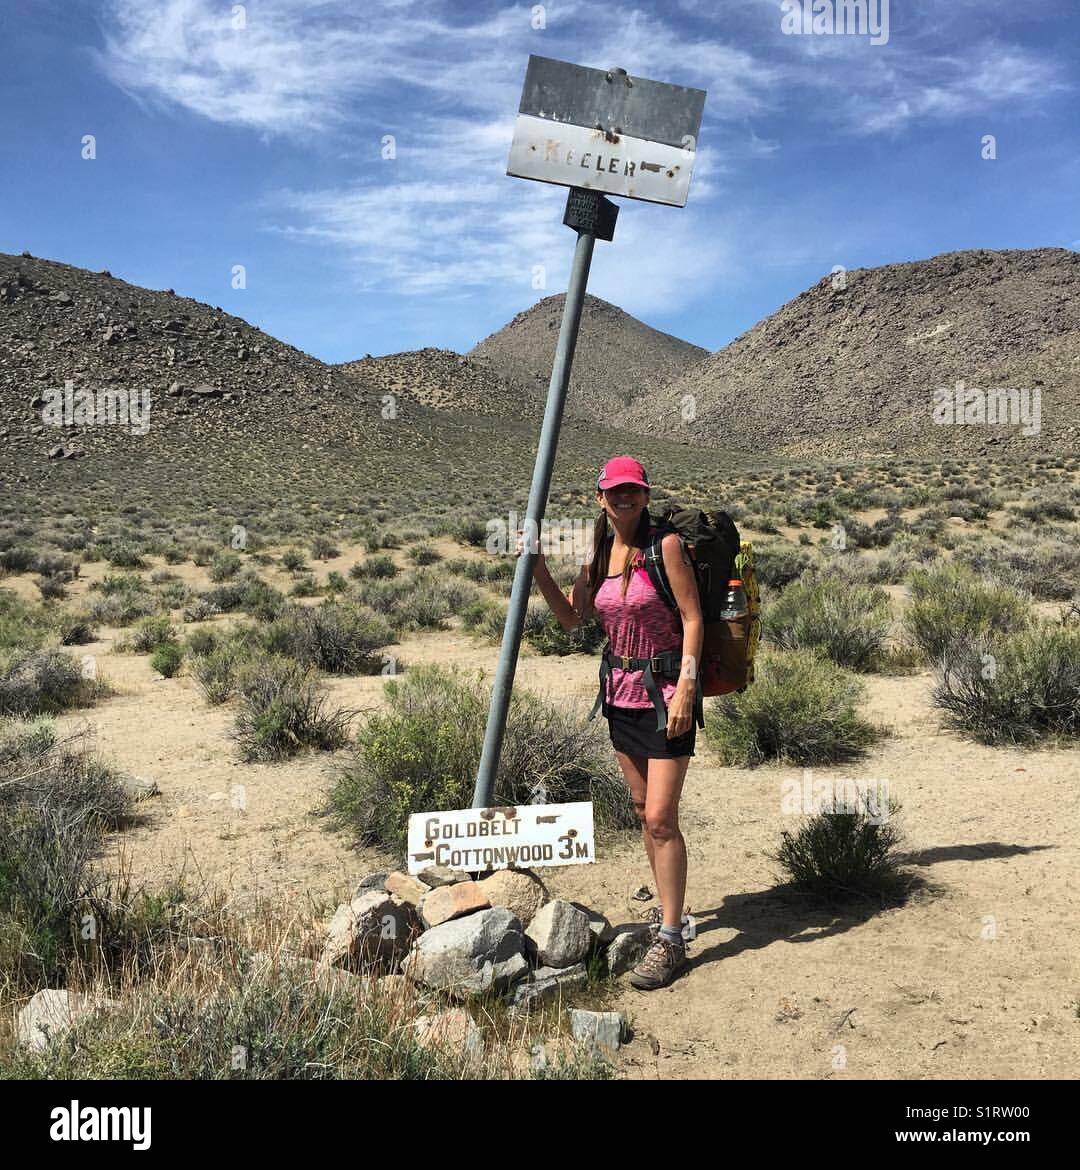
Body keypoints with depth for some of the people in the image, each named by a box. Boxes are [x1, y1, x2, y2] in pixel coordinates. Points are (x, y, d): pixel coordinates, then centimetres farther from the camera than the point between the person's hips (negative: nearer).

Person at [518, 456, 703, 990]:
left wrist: (686, 686, -21)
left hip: (666, 689, -7)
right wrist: (537, 567, 2)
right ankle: (668, 910, 31)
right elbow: (571, 618, 13)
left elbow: (692, 618, -13)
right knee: (643, 810, 15)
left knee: (660, 817, -8)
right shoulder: (599, 554, 7)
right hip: (622, 690, 7)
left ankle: (670, 940, 1)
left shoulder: (665, 545, -11)